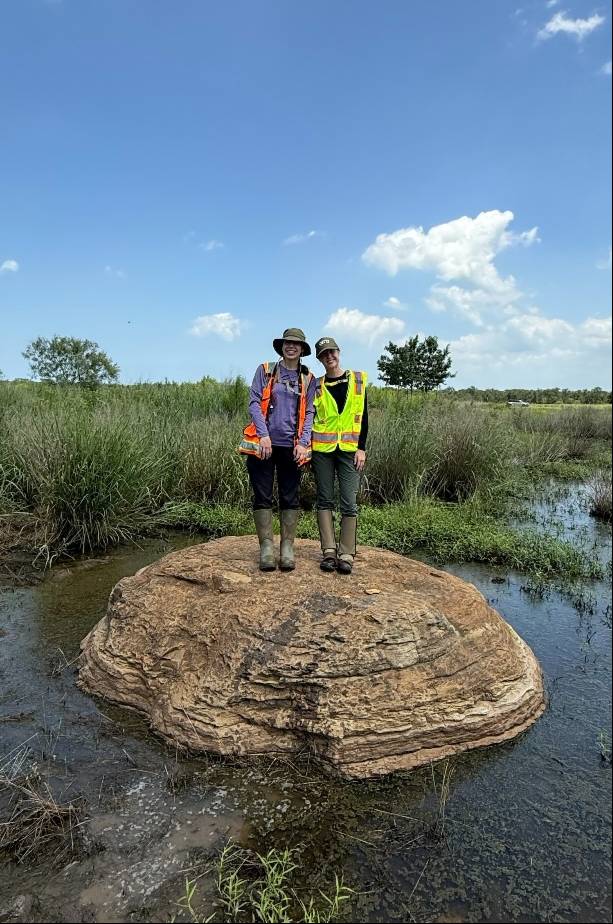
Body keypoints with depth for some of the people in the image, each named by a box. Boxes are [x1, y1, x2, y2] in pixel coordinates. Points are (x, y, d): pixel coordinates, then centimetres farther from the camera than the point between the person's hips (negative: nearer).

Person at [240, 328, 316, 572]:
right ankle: (266, 547, 7)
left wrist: (303, 443, -7)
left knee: (290, 498, 4)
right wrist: (264, 435, -12)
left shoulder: (308, 378, 10)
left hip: (291, 446, 1)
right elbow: (254, 402, 0)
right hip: (264, 443, -1)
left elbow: (309, 413, 6)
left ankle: (287, 548, 10)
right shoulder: (265, 371, 7)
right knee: (262, 496, 0)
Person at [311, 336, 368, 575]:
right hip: (322, 449, 1)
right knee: (325, 500, 2)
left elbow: (363, 417, 6)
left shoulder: (357, 380, 8)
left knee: (349, 503, -4)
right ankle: (329, 552, 7)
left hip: (349, 449, -1)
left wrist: (362, 448, -2)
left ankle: (346, 555, 0)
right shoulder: (317, 386, 9)